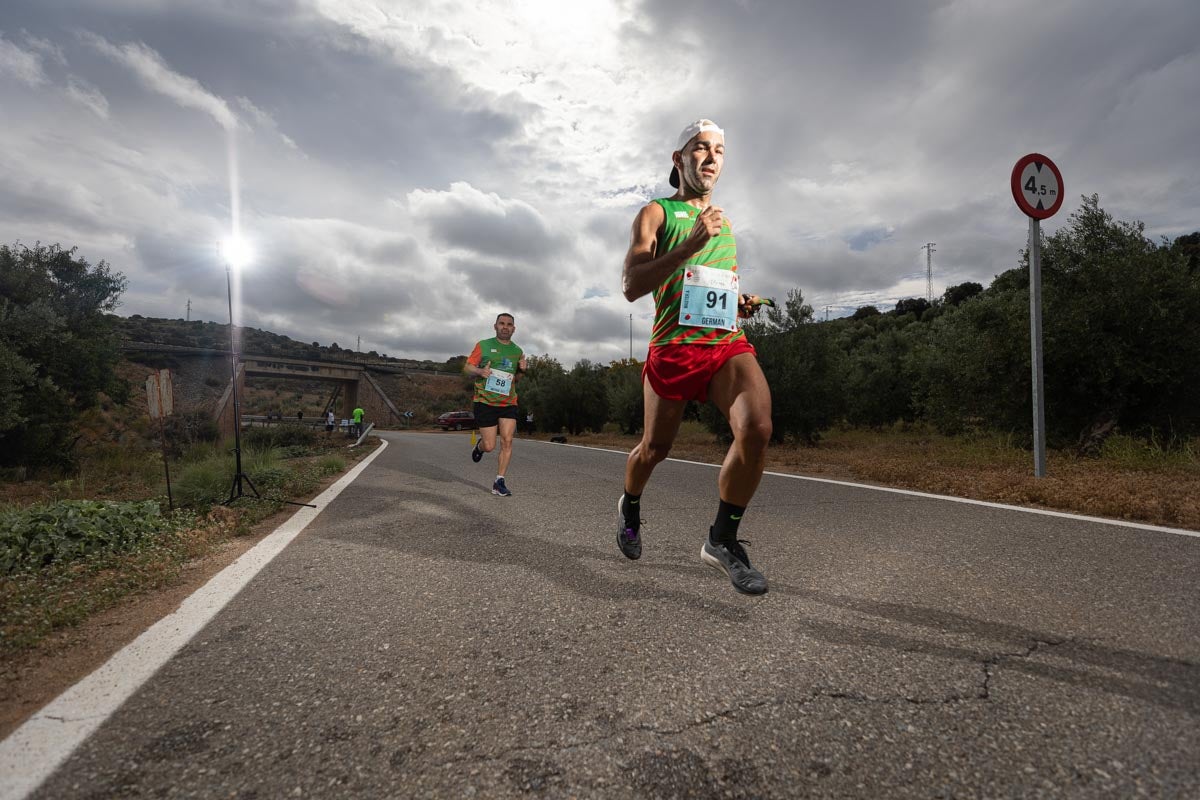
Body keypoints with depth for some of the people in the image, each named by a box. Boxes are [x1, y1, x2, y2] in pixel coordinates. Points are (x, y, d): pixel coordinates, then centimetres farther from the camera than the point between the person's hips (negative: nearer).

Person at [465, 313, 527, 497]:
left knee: (507, 441, -10)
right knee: (489, 446, -3)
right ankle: (479, 445, 35)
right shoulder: (483, 345, 1)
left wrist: (521, 370, 0)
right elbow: (467, 367, 3)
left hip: (508, 403, 3)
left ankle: (499, 483, -1)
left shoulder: (517, 351, 12)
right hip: (485, 401, -3)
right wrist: (480, 371, -18)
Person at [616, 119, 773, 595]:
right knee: (655, 446, 8)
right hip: (674, 346, -3)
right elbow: (631, 286, -9)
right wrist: (692, 243, -18)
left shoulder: (724, 222, 22)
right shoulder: (656, 213, 4)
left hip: (728, 342, 4)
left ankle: (722, 541, -6)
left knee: (757, 427, -23)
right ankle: (630, 508, 42)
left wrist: (743, 304, 12)